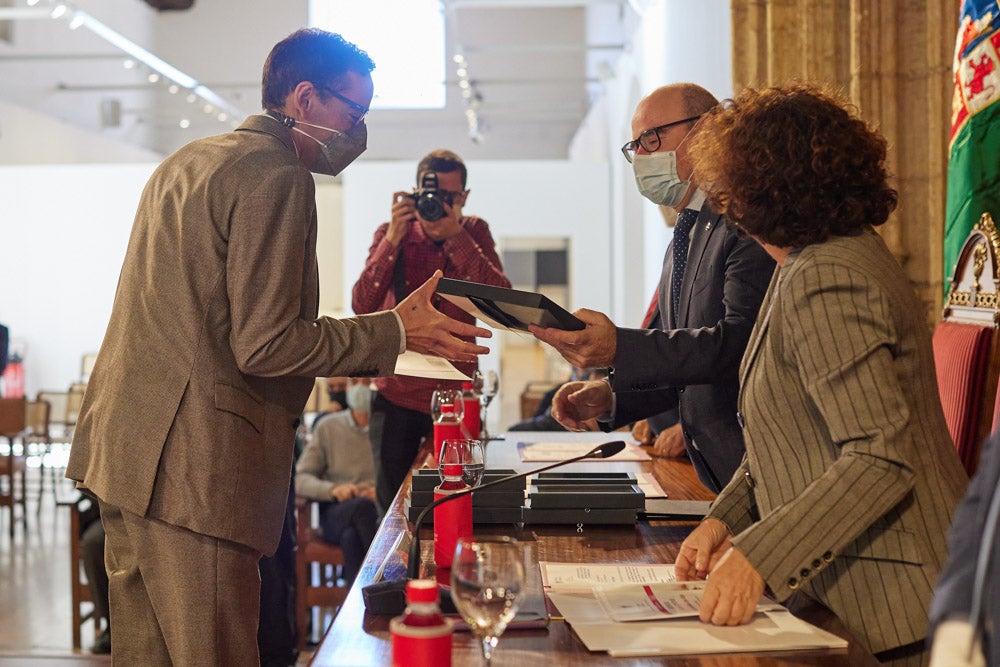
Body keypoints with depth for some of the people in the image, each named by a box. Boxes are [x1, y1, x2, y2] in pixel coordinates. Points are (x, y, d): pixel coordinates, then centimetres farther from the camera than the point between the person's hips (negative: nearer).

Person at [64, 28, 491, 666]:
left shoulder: (188, 160, 19)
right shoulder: (277, 176, -12)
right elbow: (263, 345, -17)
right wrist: (397, 331, -10)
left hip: (122, 446, 10)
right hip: (194, 464, -10)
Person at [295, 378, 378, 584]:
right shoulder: (327, 427, 14)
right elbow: (301, 479, 7)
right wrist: (332, 489, -14)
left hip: (384, 511, -1)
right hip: (335, 513, 1)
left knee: (352, 536, -37)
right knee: (362, 506, -37)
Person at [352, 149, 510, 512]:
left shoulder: (474, 232, 2)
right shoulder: (390, 233, 0)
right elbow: (363, 306, -14)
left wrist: (455, 236, -21)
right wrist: (393, 238, -21)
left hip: (456, 396, 0)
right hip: (397, 397, 0)